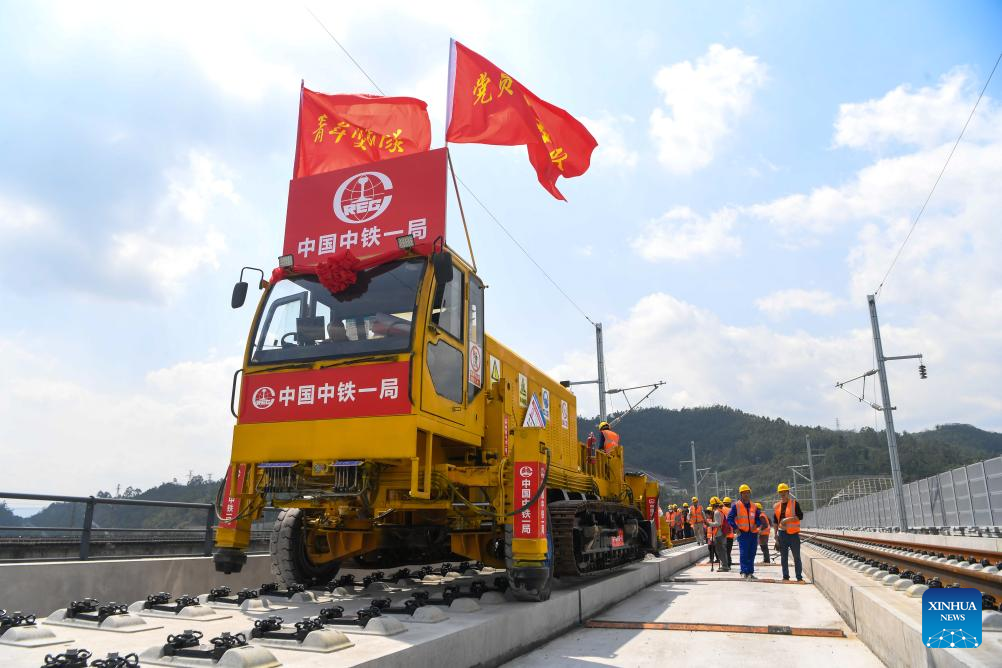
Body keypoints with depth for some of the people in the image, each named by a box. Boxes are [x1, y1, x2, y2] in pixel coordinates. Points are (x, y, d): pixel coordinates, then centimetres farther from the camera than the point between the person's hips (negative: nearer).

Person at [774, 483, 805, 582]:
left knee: (796, 557, 2)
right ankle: (785, 576, 14)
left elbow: (800, 516, -12)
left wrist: (788, 519, -21)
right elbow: (775, 521, 14)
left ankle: (799, 577, 8)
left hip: (793, 533, -4)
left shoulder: (794, 503, -3)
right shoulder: (777, 506, 9)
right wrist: (776, 534, 10)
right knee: (783, 557, 7)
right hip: (782, 533, 4)